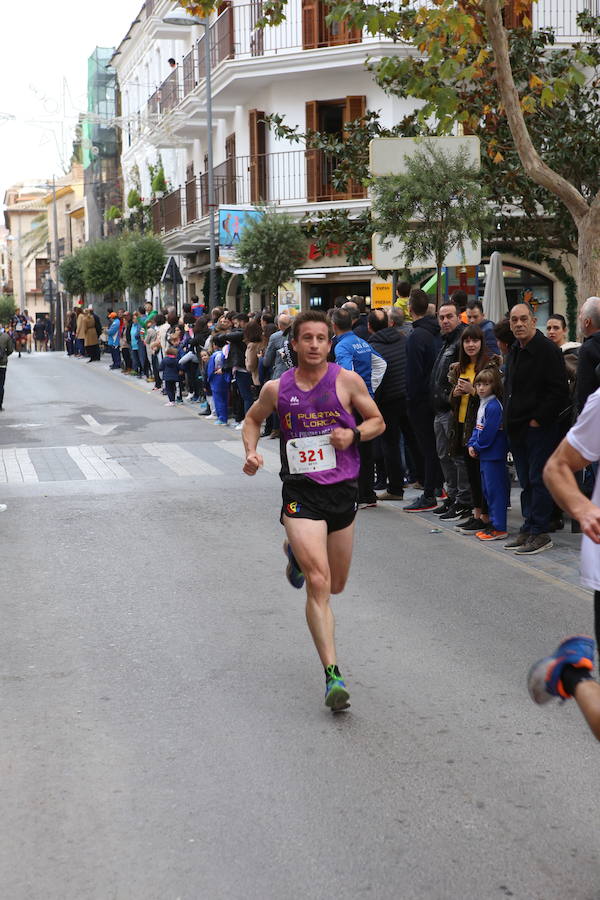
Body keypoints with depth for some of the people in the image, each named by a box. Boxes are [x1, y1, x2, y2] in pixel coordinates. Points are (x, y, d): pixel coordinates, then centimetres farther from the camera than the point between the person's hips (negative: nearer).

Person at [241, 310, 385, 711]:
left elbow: (378, 421, 8)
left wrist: (354, 434, -13)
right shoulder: (276, 388, 0)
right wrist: (251, 451, 1)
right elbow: (253, 419, 19)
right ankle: (333, 674, -12)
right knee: (318, 583, -16)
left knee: (335, 586, 17)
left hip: (343, 489, 2)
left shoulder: (347, 380, -3)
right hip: (301, 493, -2)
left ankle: (297, 552, 51)